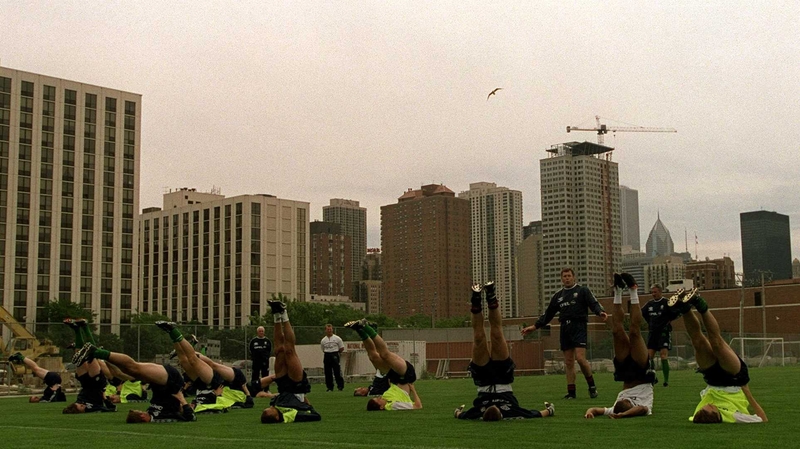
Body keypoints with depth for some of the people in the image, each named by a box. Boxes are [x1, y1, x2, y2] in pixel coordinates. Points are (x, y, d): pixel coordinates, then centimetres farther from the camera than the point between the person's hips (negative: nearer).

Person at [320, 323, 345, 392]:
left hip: (335, 356, -3)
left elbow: (342, 348, 4)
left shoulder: (337, 338, -1)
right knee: (328, 373, 3)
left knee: (337, 372, -7)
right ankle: (330, 387, 10)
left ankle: (340, 386, 0)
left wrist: (336, 353, 8)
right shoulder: (323, 340, 8)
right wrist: (328, 353, 10)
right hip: (327, 356, 3)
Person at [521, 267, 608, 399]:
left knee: (580, 358, -17)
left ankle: (592, 385, 2)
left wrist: (600, 312, -29)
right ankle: (571, 392, 7)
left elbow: (593, 304, -7)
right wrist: (535, 326, 20)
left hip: (579, 327, -5)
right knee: (568, 362, 3)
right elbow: (548, 314, 23)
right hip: (565, 329, 5)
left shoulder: (583, 291, 6)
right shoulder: (558, 296, 20)